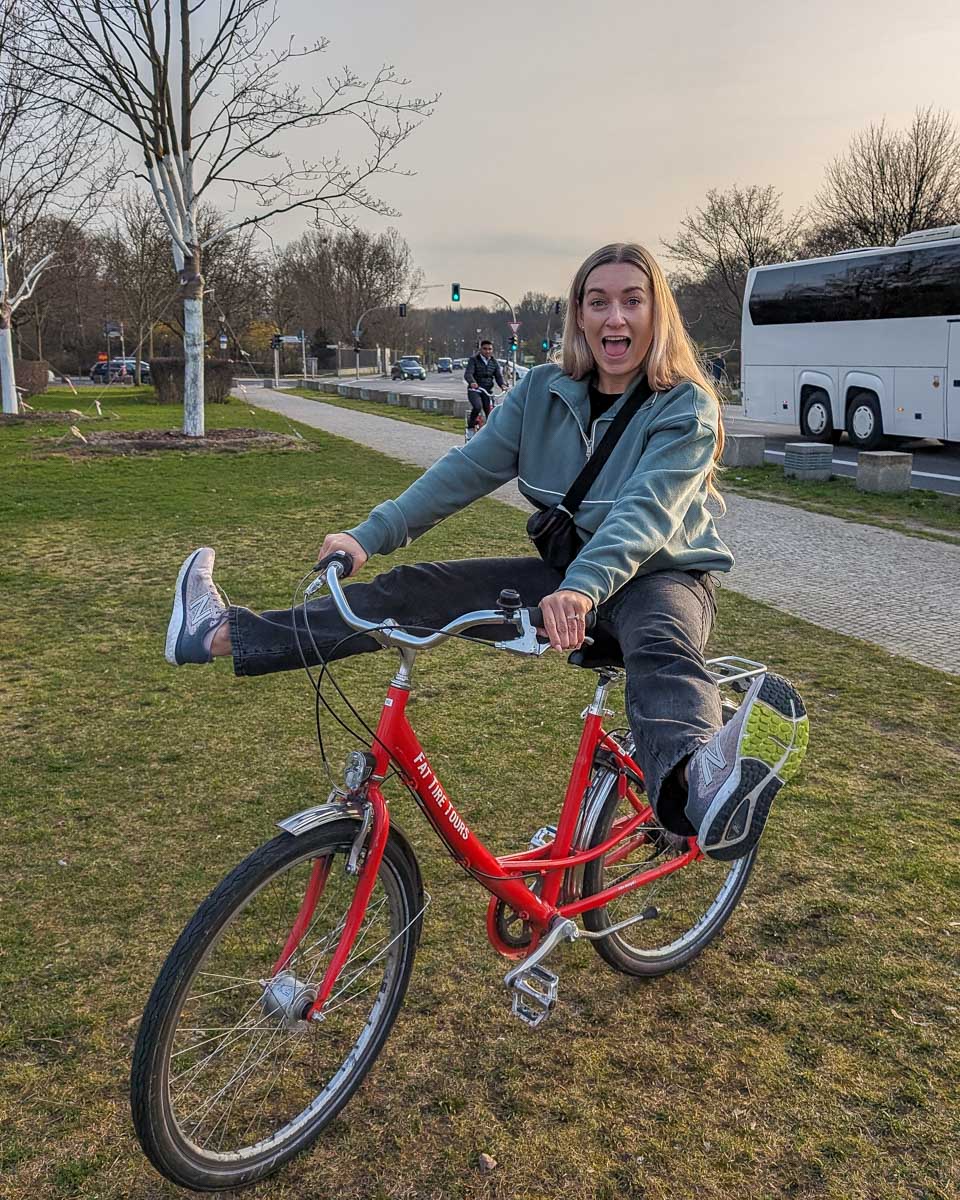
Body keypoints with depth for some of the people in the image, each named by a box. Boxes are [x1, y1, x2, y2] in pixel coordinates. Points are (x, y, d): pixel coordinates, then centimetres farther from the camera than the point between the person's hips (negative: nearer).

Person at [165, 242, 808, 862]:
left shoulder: (687, 407, -15)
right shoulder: (544, 391, 0)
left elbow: (645, 512, -31)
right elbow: (466, 469, -2)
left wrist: (582, 590, -48)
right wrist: (369, 536, -12)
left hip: (665, 575, -5)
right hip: (569, 574, 5)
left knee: (659, 643, -42)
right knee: (411, 590, -6)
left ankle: (698, 786, -76)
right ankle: (224, 635, 0)